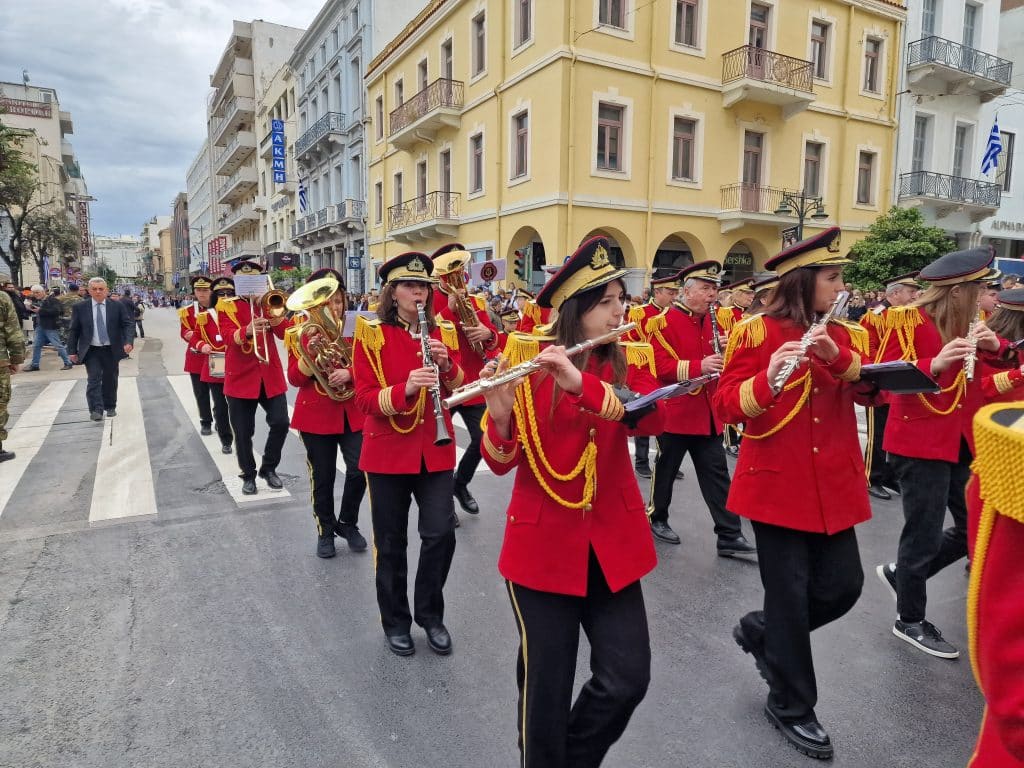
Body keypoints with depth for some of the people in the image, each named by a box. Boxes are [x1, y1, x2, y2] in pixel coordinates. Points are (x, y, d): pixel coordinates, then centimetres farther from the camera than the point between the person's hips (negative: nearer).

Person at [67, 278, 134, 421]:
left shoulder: (117, 306, 0)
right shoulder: (79, 308, 0)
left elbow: (128, 324, -2)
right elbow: (73, 330, 5)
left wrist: (128, 341, -19)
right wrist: (73, 351, 1)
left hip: (111, 350, 1)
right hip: (91, 351, -1)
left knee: (110, 380, 12)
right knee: (94, 379, -11)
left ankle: (110, 407, 28)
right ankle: (96, 410, -14)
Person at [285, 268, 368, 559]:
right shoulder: (300, 331, -2)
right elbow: (295, 378, -7)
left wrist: (349, 372, -21)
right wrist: (310, 354, -24)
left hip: (353, 411, 1)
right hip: (316, 414, -1)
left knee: (360, 469, -6)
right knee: (322, 476, 7)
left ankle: (348, 523, 19)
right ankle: (325, 531, 27)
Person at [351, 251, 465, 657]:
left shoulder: (442, 332, 5)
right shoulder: (371, 334, -5)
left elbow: (460, 390, 3)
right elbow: (364, 398, -11)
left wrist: (446, 365, -16)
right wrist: (405, 388, -28)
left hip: (435, 450, 3)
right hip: (388, 451, -2)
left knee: (441, 533, -2)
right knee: (391, 543, 8)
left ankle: (430, 614, 23)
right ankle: (396, 622, 29)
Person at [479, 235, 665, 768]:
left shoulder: (631, 361, 2)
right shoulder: (528, 365, -7)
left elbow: (653, 418, -19)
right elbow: (502, 463, -9)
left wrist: (582, 383, -33)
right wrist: (501, 415, -30)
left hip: (611, 541, 3)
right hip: (542, 542, -3)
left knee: (628, 678, 7)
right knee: (545, 685, 7)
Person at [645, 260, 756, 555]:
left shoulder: (712, 321, 11)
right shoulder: (663, 322, -11)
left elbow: (719, 362, 15)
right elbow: (661, 367, -20)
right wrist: (699, 367, -30)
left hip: (708, 412, 6)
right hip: (675, 411, -6)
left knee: (716, 473, 7)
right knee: (666, 470, 10)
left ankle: (729, 535, 11)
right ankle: (657, 519, 30)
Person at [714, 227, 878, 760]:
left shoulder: (846, 336, 10)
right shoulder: (758, 331, -7)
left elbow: (874, 391, -4)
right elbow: (725, 406, -12)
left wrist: (839, 357, -22)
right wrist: (768, 379, -30)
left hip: (834, 485, 6)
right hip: (776, 483, -6)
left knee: (843, 585, 9)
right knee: (791, 594, 2)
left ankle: (759, 632, 35)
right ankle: (791, 705, 24)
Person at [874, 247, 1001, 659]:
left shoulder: (969, 322, 10)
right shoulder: (907, 321, -12)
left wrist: (993, 346, -7)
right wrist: (935, 363, -32)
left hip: (963, 441, 8)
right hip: (921, 443, -8)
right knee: (924, 534, 1)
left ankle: (900, 572, 32)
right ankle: (910, 621, 20)